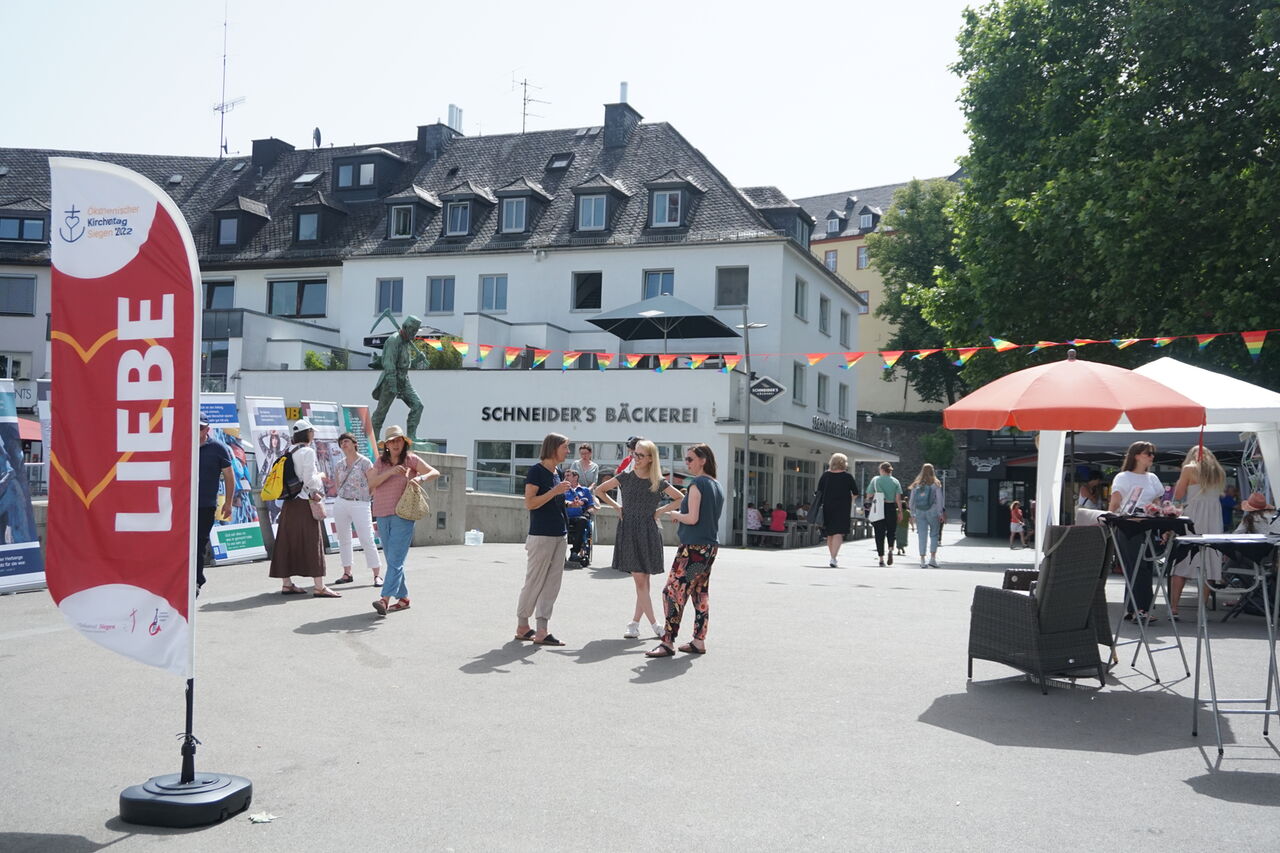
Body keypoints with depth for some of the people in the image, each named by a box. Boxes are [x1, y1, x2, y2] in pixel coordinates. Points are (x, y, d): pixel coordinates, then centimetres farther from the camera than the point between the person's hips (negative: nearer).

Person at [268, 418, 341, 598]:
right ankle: (319, 586, -4)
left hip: (289, 502, 8)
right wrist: (320, 477, 3)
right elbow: (309, 479, -17)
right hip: (305, 502, -8)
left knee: (287, 542, 9)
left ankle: (287, 583, 15)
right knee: (312, 541, -4)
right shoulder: (307, 452, -12)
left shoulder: (289, 451, 11)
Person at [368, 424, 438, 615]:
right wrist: (390, 472, -16)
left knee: (395, 559, -13)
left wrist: (420, 478, -22)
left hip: (403, 515, -5)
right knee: (392, 560, 9)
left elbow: (435, 472, -4)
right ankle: (403, 598, 18)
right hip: (382, 515, 5)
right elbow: (371, 483, -3)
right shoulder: (381, 462, 10)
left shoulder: (411, 459, 2)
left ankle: (385, 599, -21)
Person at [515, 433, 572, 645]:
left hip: (558, 536, 8)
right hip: (540, 536, -8)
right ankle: (522, 626, 15)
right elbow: (529, 503, -17)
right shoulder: (536, 471, -10)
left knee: (552, 584, 4)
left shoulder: (556, 473, 14)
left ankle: (542, 631, 5)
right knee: (534, 582, 0)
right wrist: (555, 491, -22)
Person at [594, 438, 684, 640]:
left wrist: (661, 510, 1)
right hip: (628, 531, 0)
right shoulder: (625, 478, 2)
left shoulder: (658, 483, 1)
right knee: (639, 580, -5)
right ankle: (655, 625, -1)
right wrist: (616, 506, 6)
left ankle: (634, 623, 14)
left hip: (648, 533, 0)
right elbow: (599, 490, 14)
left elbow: (680, 498, 10)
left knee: (642, 581, 3)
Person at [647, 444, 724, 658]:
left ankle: (667, 642, -8)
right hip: (711, 546, 9)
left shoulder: (697, 483, -12)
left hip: (693, 546, -9)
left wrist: (674, 515, 0)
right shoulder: (717, 486, 14)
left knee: (673, 592, -7)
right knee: (700, 593, 12)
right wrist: (681, 515, 16)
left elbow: (692, 518, -17)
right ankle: (699, 642, 15)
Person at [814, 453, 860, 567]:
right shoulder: (848, 476, -3)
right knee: (839, 532, -7)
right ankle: (834, 558, -20)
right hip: (842, 508, -3)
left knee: (829, 534, 15)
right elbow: (855, 493, 0)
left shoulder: (825, 475, 3)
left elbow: (818, 492, 1)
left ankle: (833, 557, 26)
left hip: (827, 507, 3)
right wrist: (849, 498, 19)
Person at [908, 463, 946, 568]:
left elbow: (911, 501, 8)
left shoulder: (916, 485, 6)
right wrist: (941, 514, 0)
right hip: (932, 512, -2)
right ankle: (932, 558, -2)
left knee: (922, 536, 5)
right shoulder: (936, 484, -3)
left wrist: (913, 513, 14)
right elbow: (940, 500, -4)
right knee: (934, 535, 7)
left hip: (919, 512, 2)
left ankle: (922, 560, 5)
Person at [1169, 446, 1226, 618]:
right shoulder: (1219, 472, 13)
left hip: (1192, 519, -4)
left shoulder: (1189, 469, 0)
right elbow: (1220, 494, 20)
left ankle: (1173, 608, -9)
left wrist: (1180, 481, 15)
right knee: (1207, 566, 4)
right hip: (1214, 521, 4)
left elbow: (1177, 496, -1)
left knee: (1181, 565, -3)